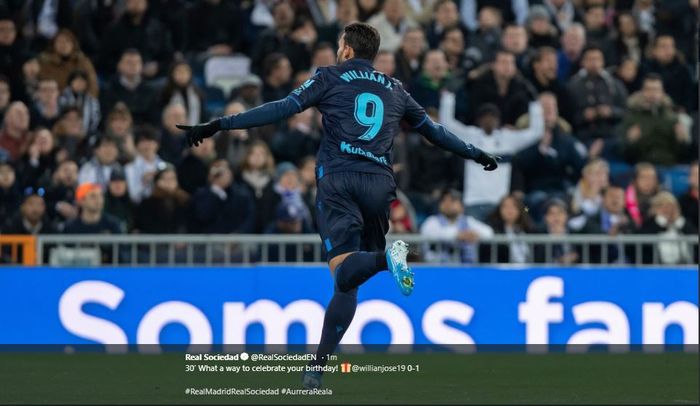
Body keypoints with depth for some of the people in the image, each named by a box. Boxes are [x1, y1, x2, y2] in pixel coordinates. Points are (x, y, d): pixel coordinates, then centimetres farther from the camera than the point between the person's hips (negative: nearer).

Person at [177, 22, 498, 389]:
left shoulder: (330, 77, 11)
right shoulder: (394, 89, 22)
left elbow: (282, 109, 0)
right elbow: (433, 130, 32)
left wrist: (219, 125, 1)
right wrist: (475, 153, 49)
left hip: (338, 180, -3)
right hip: (380, 183, 3)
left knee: (344, 272, -15)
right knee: (347, 284, 7)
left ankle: (384, 257, -48)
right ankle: (318, 365, -1)